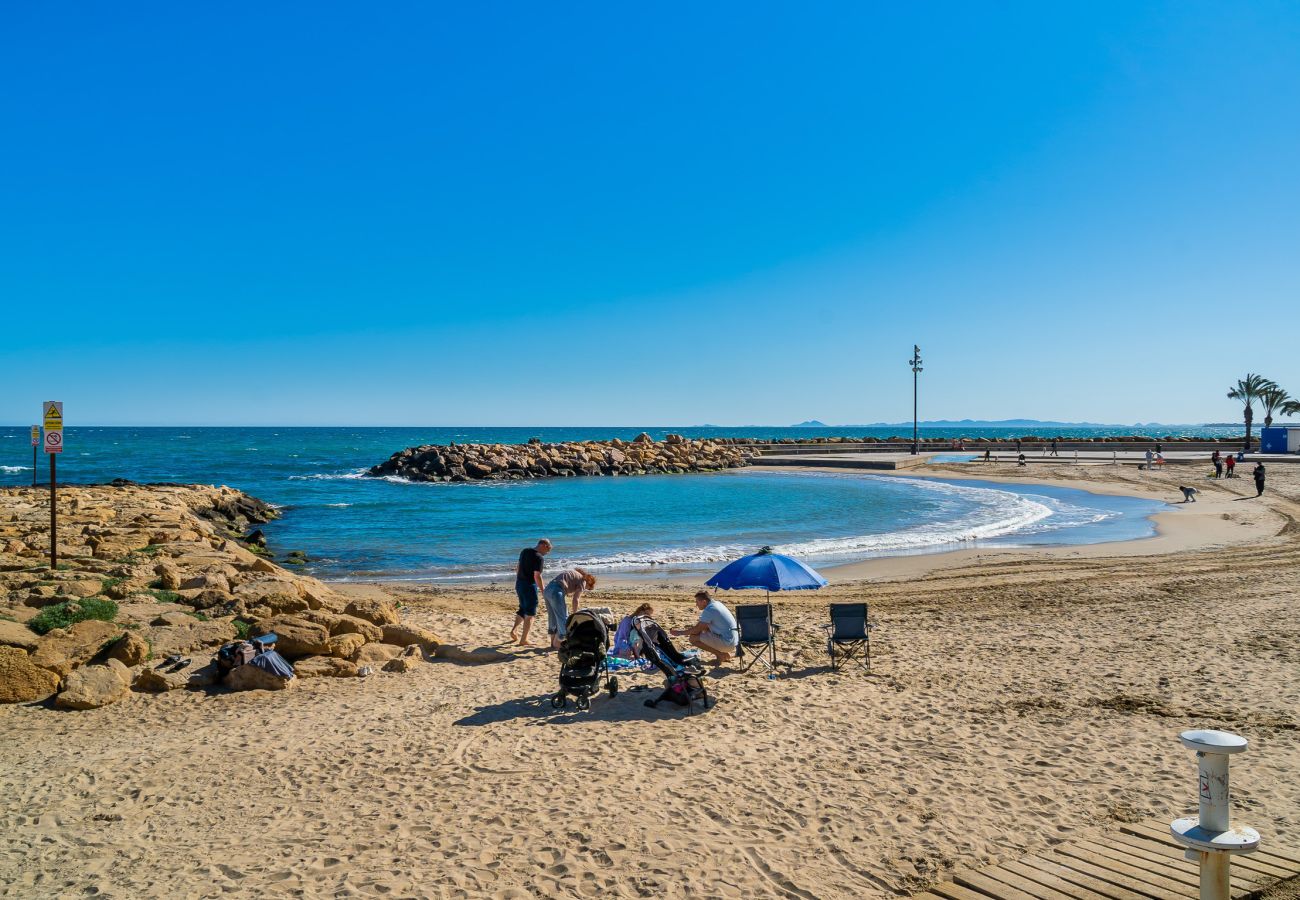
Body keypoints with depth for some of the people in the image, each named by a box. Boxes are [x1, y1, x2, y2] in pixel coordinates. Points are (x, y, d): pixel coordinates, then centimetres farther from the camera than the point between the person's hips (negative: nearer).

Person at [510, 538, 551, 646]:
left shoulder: (524, 551, 8)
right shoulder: (538, 557, -17)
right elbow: (537, 576, -21)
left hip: (519, 583, 8)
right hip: (529, 586, -8)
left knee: (523, 608, 23)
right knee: (530, 613, 2)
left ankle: (514, 630, 13)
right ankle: (523, 640, 3)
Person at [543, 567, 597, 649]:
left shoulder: (574, 573, 28)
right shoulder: (582, 580, 3)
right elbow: (575, 600, -3)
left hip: (547, 589, 9)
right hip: (556, 592, -9)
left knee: (553, 618, 19)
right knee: (564, 619, 1)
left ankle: (553, 643, 27)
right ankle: (557, 644, 4)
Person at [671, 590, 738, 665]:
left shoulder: (709, 610, -15)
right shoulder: (717, 603, 13)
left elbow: (697, 629, -12)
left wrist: (681, 633, 1)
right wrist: (686, 630, 18)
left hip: (727, 642, -9)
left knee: (693, 638, -10)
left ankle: (720, 655, -5)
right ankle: (728, 653, 15)